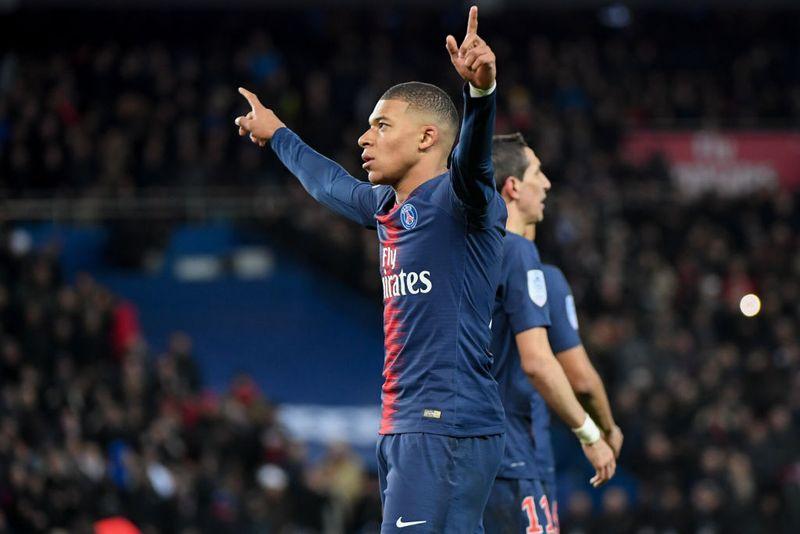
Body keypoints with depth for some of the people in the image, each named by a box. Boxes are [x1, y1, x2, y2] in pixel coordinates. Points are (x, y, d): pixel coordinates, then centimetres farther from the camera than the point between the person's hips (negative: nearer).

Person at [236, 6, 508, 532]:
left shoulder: (457, 201, -8)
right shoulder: (387, 207, 19)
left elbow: (471, 156, -29)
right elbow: (332, 184, 39)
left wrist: (481, 90, -49)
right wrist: (277, 135, 54)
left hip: (448, 427, -9)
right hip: (402, 429, 9)